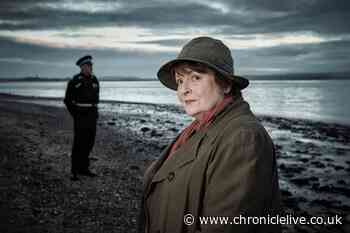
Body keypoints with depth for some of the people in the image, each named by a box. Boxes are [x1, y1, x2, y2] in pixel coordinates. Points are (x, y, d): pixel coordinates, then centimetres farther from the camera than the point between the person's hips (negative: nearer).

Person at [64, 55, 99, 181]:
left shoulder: (94, 80, 9)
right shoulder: (75, 81, -8)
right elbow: (67, 100, -4)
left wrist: (95, 111, 14)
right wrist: (75, 115, -7)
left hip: (92, 116, 6)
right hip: (80, 117, -6)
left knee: (89, 142, 10)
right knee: (79, 143, -5)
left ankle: (83, 168, 22)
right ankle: (74, 171, 3)